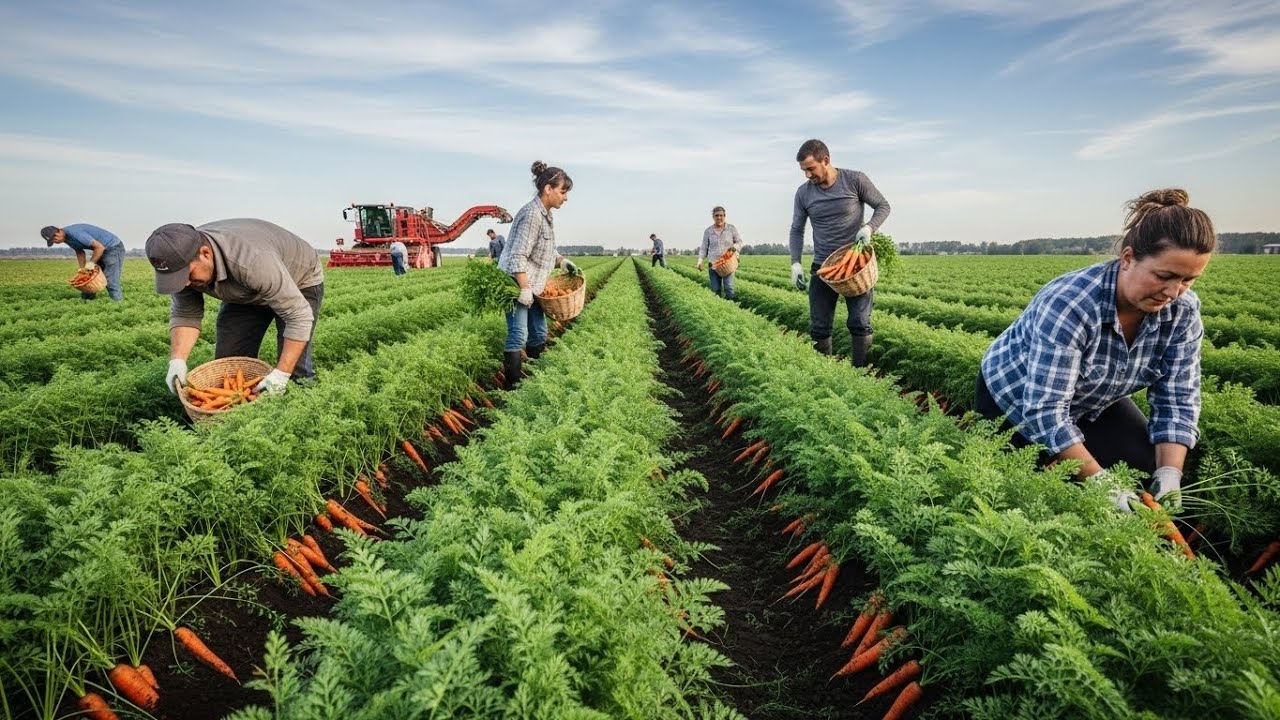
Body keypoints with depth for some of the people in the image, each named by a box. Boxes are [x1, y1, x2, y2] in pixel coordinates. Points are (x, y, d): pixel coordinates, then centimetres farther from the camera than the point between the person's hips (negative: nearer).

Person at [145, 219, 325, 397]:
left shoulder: (252, 261, -43)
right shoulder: (182, 263, -22)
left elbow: (299, 316, -40)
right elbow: (184, 315, -8)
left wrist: (281, 374, -44)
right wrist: (177, 360, -25)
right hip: (246, 293, 6)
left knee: (295, 371, -17)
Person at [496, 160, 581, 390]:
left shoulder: (545, 215, 10)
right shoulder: (532, 214, -19)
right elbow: (518, 256, -24)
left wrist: (562, 261, 8)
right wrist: (524, 289, -25)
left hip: (532, 286, 10)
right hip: (517, 284, -10)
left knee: (539, 333, 13)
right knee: (518, 336, -9)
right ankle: (513, 386, -2)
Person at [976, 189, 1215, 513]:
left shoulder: (1183, 311, -18)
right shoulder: (1068, 304, -39)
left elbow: (1178, 400, -14)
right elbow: (1045, 411, -39)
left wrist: (1170, 474, -28)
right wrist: (1101, 481, -40)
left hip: (1092, 403, 6)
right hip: (1015, 399, -6)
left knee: (1148, 467, -7)